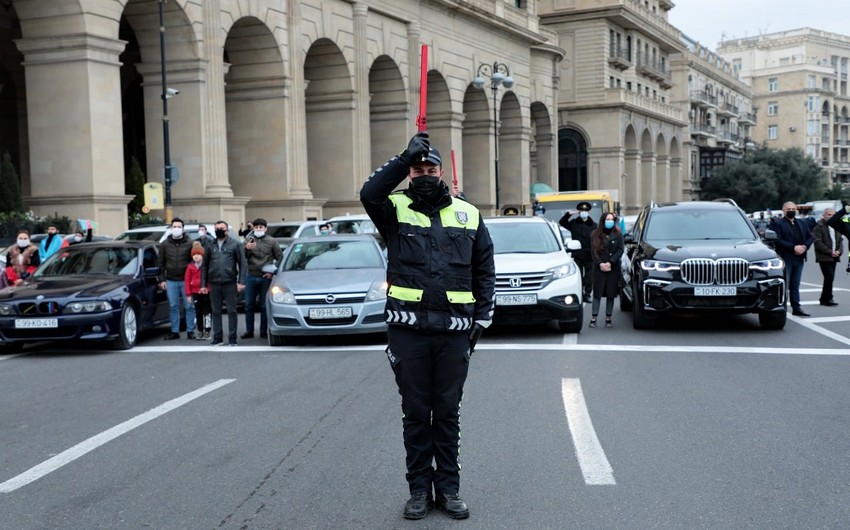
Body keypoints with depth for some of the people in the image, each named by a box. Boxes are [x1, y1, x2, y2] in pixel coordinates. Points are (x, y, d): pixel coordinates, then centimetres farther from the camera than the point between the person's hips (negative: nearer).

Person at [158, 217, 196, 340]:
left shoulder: (189, 243, 0)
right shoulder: (165, 244, 6)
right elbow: (161, 263, 9)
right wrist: (162, 279, 3)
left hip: (186, 280, -2)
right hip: (171, 281, 2)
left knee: (189, 306, 0)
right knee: (173, 306, 6)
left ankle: (190, 331, 7)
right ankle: (175, 331, 12)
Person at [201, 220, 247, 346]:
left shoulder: (235, 244, 2)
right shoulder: (210, 246, 12)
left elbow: (243, 264, -2)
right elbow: (205, 266, 12)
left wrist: (241, 282, -10)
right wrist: (203, 284, 5)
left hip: (230, 283, -3)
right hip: (214, 284, 3)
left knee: (231, 311, 1)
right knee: (216, 312, 7)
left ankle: (232, 338, 7)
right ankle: (217, 337, 15)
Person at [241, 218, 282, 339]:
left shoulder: (271, 241, 3)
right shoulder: (249, 240, 7)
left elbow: (280, 258, 5)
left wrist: (272, 272, -4)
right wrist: (246, 249, -19)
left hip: (266, 278, -2)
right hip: (251, 277, 2)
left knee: (264, 306, 3)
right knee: (249, 305, 4)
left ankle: (264, 331, 10)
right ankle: (249, 330, 12)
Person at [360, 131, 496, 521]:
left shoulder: (467, 215, 10)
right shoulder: (396, 210, 3)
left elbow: (485, 271, 11)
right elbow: (369, 193, -20)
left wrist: (482, 319, 4)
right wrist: (406, 156, -22)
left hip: (454, 331, 1)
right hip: (408, 330, -1)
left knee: (448, 412, 10)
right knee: (415, 413, 8)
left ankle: (448, 488, 20)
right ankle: (419, 488, 19)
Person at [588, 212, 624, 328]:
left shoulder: (618, 234, 7)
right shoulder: (596, 234, 6)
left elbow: (620, 250, -2)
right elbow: (593, 251, 1)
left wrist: (610, 263, -13)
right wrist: (600, 264, -13)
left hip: (613, 269, 1)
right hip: (599, 269, -1)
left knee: (611, 294, 2)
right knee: (597, 293, -3)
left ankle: (608, 318, 8)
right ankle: (593, 318, -1)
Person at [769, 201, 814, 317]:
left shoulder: (802, 224, 17)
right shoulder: (777, 224, -5)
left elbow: (810, 237, 13)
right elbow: (777, 240, -16)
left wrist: (804, 246, -7)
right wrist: (793, 247, -20)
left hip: (799, 259, 6)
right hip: (785, 259, -6)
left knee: (795, 285, 11)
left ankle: (796, 308, 14)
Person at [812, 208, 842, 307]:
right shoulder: (819, 226, -7)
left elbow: (840, 240, 16)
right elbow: (817, 243, -13)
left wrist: (839, 251, -3)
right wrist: (830, 252, -16)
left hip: (834, 257, 7)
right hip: (824, 257, -7)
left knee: (829, 278, 8)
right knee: (829, 276, -14)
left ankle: (824, 299, 16)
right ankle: (828, 298, -5)